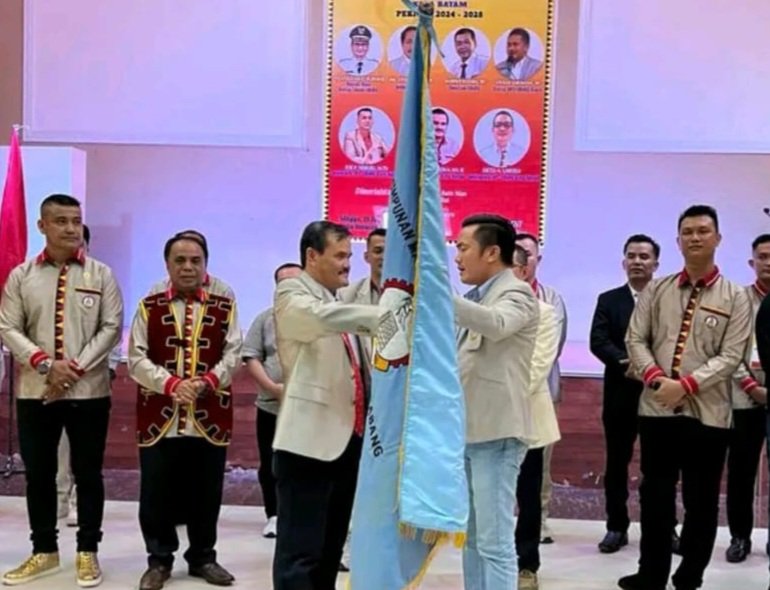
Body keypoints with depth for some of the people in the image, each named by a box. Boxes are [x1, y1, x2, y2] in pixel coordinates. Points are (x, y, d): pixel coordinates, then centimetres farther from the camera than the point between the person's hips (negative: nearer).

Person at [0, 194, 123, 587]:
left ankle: (87, 552, 18)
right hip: (34, 391, 2)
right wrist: (45, 364, -13)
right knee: (38, 473, 9)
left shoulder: (100, 274, 2)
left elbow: (111, 327, -3)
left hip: (89, 391, -2)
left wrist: (76, 368, -13)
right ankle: (44, 551, 24)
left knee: (88, 473, 5)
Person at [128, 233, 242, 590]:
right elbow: (137, 359, -3)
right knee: (157, 494, 5)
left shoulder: (224, 308, 6)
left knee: (207, 493, 9)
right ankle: (159, 559, 21)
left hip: (210, 417, 1)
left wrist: (207, 381, -18)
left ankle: (203, 557, 25)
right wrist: (171, 384, -18)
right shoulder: (148, 307, 5)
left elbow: (233, 355, 0)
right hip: (159, 417, 0)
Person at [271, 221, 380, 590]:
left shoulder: (340, 301, 20)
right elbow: (323, 317, -28)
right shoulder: (291, 295, -5)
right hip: (310, 440, -8)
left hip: (348, 439, 8)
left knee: (331, 548, 14)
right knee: (300, 551, -5)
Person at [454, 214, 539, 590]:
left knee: (494, 541, -6)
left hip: (495, 431, -9)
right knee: (471, 537, 15)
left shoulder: (516, 293, -9)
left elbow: (496, 324, -32)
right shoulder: (477, 297, 18)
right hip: (467, 430, 9)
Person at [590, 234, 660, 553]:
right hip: (621, 393, 1)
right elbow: (598, 342, -6)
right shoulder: (608, 300, 7)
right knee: (617, 463, 6)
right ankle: (617, 527, 16)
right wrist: (626, 361, -22)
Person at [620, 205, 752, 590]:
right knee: (655, 497, 10)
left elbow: (731, 356, -7)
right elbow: (635, 339, 4)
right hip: (657, 408, 2)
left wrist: (687, 384, -18)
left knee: (701, 501, 8)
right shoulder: (656, 290, 7)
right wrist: (656, 378, -13)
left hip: (707, 412, -2)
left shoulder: (734, 297, 0)